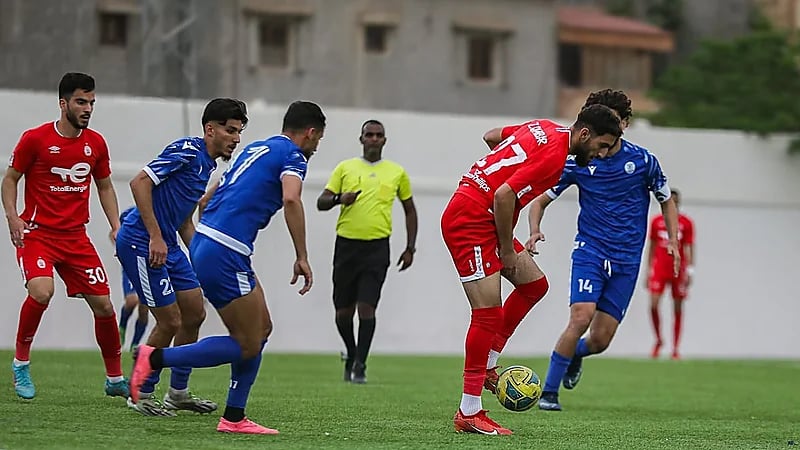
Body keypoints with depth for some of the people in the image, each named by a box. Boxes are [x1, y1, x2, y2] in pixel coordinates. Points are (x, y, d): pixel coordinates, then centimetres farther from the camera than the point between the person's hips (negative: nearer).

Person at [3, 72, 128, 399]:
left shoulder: (95, 143, 6)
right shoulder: (34, 139, -7)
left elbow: (104, 187, 19)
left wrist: (116, 225, 6)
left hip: (76, 236, 4)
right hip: (37, 233, -4)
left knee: (103, 305, 1)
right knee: (41, 292, -29)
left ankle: (115, 379, 18)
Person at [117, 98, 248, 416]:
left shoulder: (206, 165, 15)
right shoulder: (187, 151, -15)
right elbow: (139, 182, -24)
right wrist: (155, 237, -25)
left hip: (167, 246, 10)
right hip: (142, 243, -10)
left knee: (194, 313, 12)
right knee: (170, 321, -7)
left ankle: (178, 392, 24)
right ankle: (141, 395, 9)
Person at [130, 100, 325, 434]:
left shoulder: (254, 149, 23)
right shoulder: (292, 156, -2)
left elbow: (207, 198, 28)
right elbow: (291, 199, -23)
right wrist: (302, 257, -21)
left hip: (204, 241, 10)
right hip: (224, 253, -10)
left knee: (261, 329, 15)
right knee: (247, 345, -3)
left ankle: (233, 418, 14)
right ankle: (154, 358, -9)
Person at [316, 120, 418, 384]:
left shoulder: (397, 173, 9)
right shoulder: (345, 168, 8)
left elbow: (409, 210, 18)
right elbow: (321, 202, 6)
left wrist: (410, 248, 11)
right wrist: (339, 198, -16)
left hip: (377, 248, -1)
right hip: (346, 244, 1)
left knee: (366, 307, -13)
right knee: (343, 311, 6)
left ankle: (360, 364, -7)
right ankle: (351, 354, 30)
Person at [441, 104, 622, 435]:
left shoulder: (545, 128, 10)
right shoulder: (554, 154, -19)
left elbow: (491, 136, 23)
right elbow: (504, 196, -24)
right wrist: (507, 249, -13)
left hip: (484, 217, 11)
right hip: (470, 220, -11)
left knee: (534, 284, 14)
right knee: (488, 314, -11)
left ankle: (485, 364, 16)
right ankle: (469, 413, -8)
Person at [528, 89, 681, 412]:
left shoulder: (642, 160, -2)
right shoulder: (578, 162, -4)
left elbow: (666, 201, 13)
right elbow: (540, 199, 3)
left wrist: (672, 240, 0)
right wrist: (534, 231, -16)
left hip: (627, 261, 1)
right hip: (589, 252, -1)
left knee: (600, 340, -1)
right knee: (580, 319, -23)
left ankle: (576, 354, 36)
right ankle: (549, 392, -10)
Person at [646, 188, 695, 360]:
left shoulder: (686, 222, 1)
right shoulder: (656, 221, 7)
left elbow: (688, 248, -1)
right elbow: (652, 247, 13)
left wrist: (689, 271, -11)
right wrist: (648, 270, 12)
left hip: (678, 271, -1)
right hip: (659, 269, 1)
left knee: (677, 310, 2)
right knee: (653, 305, -13)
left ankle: (675, 349, 8)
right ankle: (658, 341, 9)